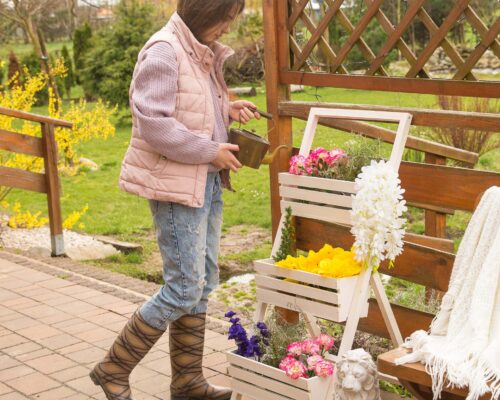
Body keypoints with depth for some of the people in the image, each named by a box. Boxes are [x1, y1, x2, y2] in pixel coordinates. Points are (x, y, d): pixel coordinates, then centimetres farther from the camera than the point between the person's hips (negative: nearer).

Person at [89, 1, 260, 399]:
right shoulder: (164, 51, -15)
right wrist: (211, 151, -17)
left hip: (207, 182, 9)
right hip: (176, 185, -9)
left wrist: (227, 110, 5)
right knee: (184, 289, -5)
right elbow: (153, 124, -22)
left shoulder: (203, 52, 12)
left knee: (203, 285, 12)